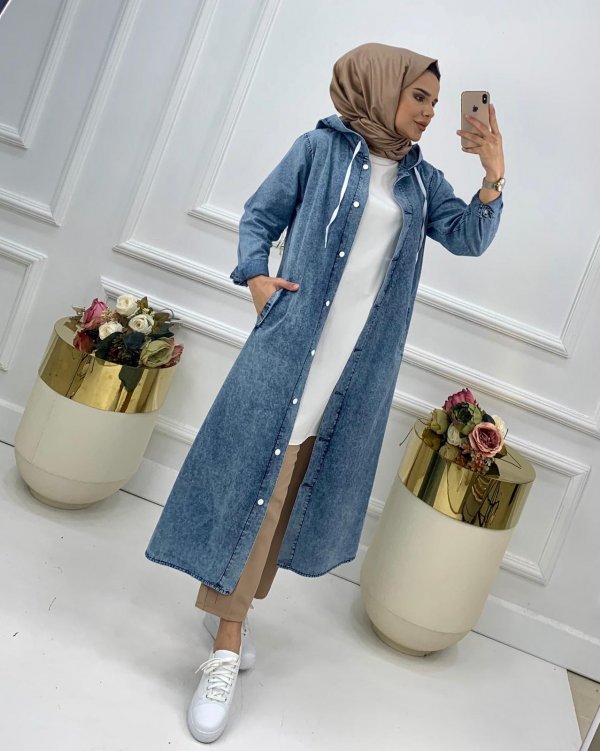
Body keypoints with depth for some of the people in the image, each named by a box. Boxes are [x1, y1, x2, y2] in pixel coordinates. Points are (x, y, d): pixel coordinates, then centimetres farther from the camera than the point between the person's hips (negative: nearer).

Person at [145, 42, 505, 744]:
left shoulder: (420, 178, 15)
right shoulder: (321, 147, 4)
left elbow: (468, 237, 10)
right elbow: (260, 215, 7)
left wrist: (493, 178, -4)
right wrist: (256, 276, -9)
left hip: (363, 362, 5)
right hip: (294, 341, -4)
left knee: (301, 482, 9)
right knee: (256, 472, -5)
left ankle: (230, 598, 29)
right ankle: (226, 649, 5)